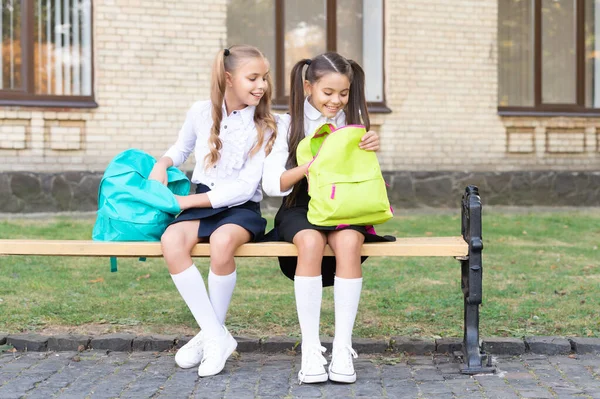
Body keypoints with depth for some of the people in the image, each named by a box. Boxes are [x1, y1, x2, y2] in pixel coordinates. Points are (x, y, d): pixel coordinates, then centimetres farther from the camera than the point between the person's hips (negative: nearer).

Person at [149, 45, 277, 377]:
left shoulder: (264, 126, -3)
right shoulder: (201, 113, 4)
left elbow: (245, 187, -11)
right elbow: (182, 147, 26)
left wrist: (189, 201, -15)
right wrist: (162, 164, 3)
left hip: (242, 208, -2)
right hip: (201, 205, 3)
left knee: (222, 241, -39)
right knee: (171, 240, -32)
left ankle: (212, 333, -16)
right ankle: (217, 337, -24)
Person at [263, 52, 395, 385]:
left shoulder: (353, 123, 8)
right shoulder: (290, 124, 2)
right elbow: (271, 184, -5)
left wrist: (371, 153, -12)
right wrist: (313, 164, -21)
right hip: (300, 208, -1)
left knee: (349, 242, -32)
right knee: (311, 241, -34)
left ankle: (343, 346, -27)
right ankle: (310, 349, -29)